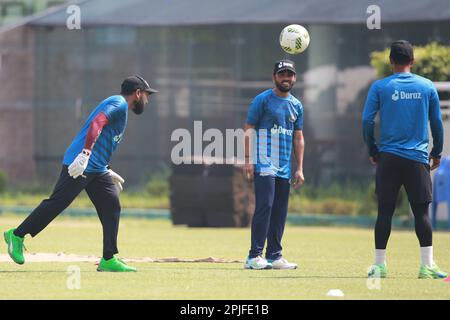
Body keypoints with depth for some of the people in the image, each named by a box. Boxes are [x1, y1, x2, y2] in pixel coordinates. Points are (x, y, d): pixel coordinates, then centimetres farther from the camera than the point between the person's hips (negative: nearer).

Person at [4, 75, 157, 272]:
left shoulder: (117, 106, 26)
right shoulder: (119, 104, -5)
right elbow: (96, 123, -24)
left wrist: (107, 172, 29)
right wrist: (86, 154, -34)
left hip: (97, 169, 10)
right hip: (81, 164, -10)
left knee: (111, 206, 0)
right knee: (57, 202, -10)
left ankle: (108, 260, -4)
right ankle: (17, 235, 0)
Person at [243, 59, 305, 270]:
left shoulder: (296, 106, 16)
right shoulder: (263, 100, -2)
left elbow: (298, 138, 19)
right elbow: (249, 129, -4)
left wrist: (299, 168, 12)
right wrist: (248, 160, -12)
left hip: (285, 169, 6)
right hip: (264, 165, -6)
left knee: (280, 211, 7)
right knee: (265, 206, -16)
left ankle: (274, 256, 12)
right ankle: (254, 256, -17)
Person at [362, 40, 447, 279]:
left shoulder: (380, 87, 0)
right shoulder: (427, 87, 4)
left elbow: (367, 121, -3)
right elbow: (437, 123, 8)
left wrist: (372, 150, 10)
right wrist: (437, 152, 19)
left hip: (388, 157, 0)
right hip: (418, 158, 0)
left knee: (385, 211, 3)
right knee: (421, 211, 1)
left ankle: (379, 265, 3)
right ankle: (427, 265, -4)